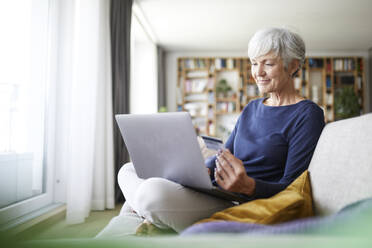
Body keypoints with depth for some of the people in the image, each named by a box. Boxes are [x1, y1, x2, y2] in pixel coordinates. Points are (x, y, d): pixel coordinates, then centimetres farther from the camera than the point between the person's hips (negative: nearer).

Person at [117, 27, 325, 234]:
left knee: (154, 192, -31)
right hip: (213, 196, 8)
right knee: (129, 170, 1)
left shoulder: (308, 115, -5)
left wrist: (247, 186, -31)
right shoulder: (252, 108, 19)